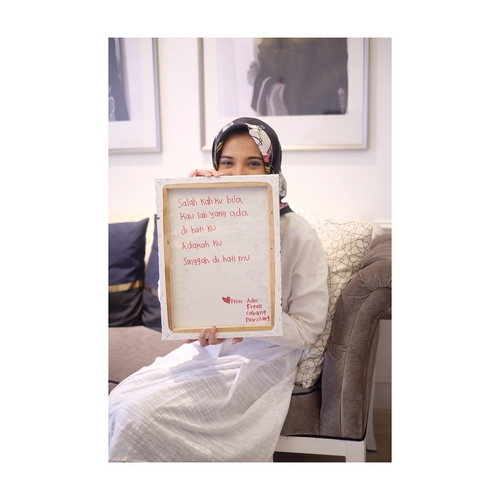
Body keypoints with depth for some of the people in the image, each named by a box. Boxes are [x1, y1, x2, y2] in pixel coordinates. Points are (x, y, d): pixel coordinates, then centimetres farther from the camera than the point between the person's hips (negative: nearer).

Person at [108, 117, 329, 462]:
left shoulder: (299, 236, -12)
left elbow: (307, 328, -8)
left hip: (261, 358, -4)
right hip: (205, 348, 5)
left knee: (141, 415, -19)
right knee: (119, 405, -15)